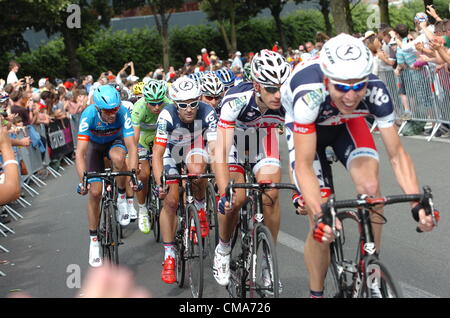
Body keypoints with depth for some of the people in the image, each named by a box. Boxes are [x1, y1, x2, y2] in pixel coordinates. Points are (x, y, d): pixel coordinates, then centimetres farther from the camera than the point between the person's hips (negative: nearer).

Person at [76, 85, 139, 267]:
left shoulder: (123, 113, -33)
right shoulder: (89, 115, -34)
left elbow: (131, 147, -36)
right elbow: (80, 152, -37)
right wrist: (83, 180, -48)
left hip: (115, 142, 0)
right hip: (94, 145, 0)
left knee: (118, 158, -37)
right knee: (94, 192, -9)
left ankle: (122, 198, -11)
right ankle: (94, 240, 8)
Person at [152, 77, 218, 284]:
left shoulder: (207, 113, -32)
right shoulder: (167, 116, -34)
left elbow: (214, 148, -37)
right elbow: (157, 154, -34)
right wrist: (159, 184, -46)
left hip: (196, 148, 0)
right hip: (172, 152, 0)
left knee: (197, 170, -34)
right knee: (170, 201, -11)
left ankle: (199, 208, -2)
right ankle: (169, 256, 1)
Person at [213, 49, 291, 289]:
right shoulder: (236, 100, -39)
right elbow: (221, 152, -43)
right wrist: (225, 193, -52)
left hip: (264, 135, 2)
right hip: (234, 134, -2)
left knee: (270, 195, -17)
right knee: (235, 198, -18)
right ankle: (223, 249, 10)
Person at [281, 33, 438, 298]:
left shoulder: (376, 92, -34)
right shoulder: (309, 95, -41)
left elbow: (397, 154, -27)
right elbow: (303, 165, -39)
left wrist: (418, 204, -40)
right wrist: (319, 215, -52)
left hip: (346, 123, 2)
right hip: (306, 127, -2)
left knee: (370, 186, -26)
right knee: (323, 228, -11)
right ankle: (317, 293, 9)